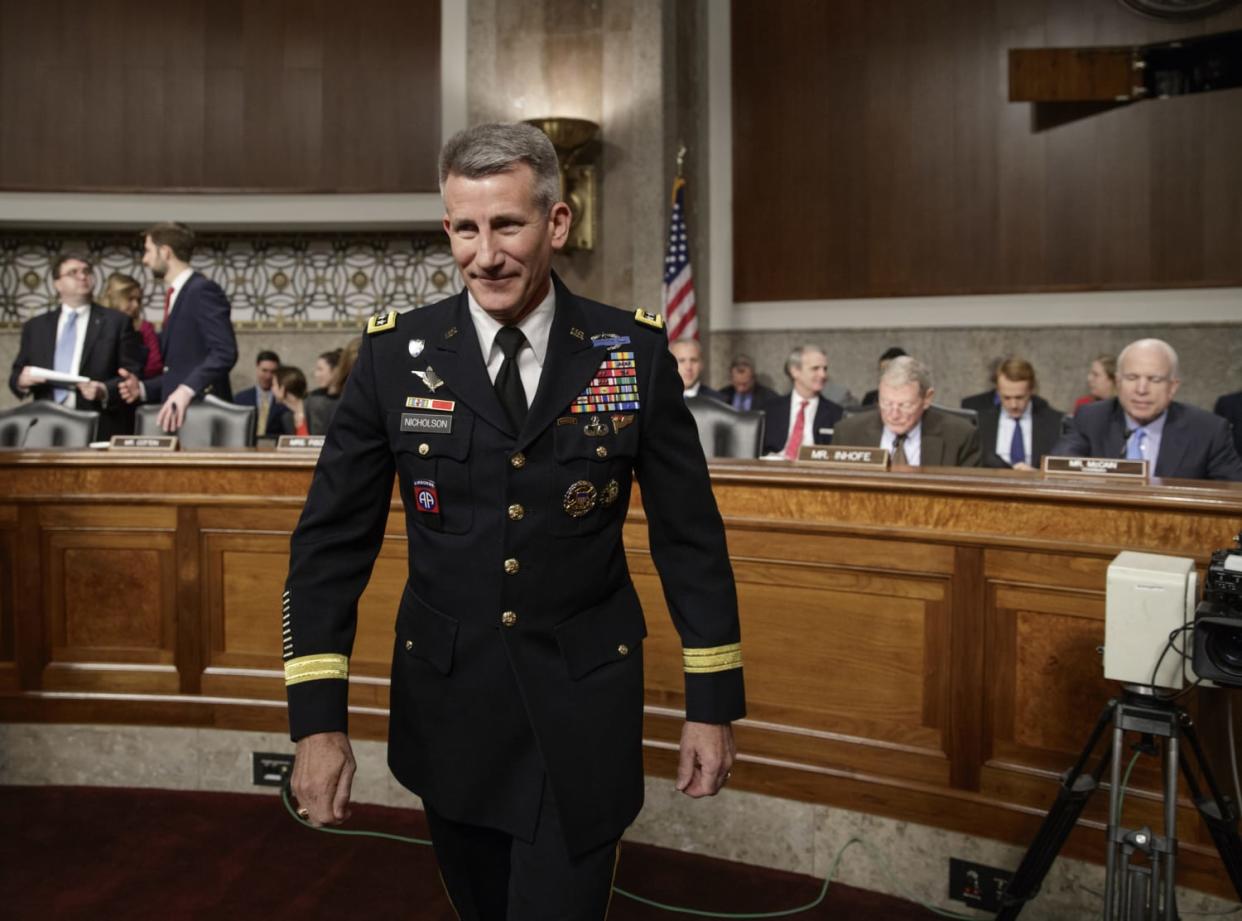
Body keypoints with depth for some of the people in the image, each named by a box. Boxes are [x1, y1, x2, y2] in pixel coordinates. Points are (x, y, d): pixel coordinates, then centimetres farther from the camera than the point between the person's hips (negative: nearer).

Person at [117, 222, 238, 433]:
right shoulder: (177, 295, 20)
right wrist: (143, 388, 10)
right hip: (178, 413, 9)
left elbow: (225, 352, -21)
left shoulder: (203, 289, -9)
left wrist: (186, 390, -28)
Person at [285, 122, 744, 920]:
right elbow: (333, 538, -4)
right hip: (446, 709, 2)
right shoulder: (396, 354, -6)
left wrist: (713, 704, 0)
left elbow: (690, 533, -2)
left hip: (583, 712, -2)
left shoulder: (634, 352, -7)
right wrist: (318, 720, -10)